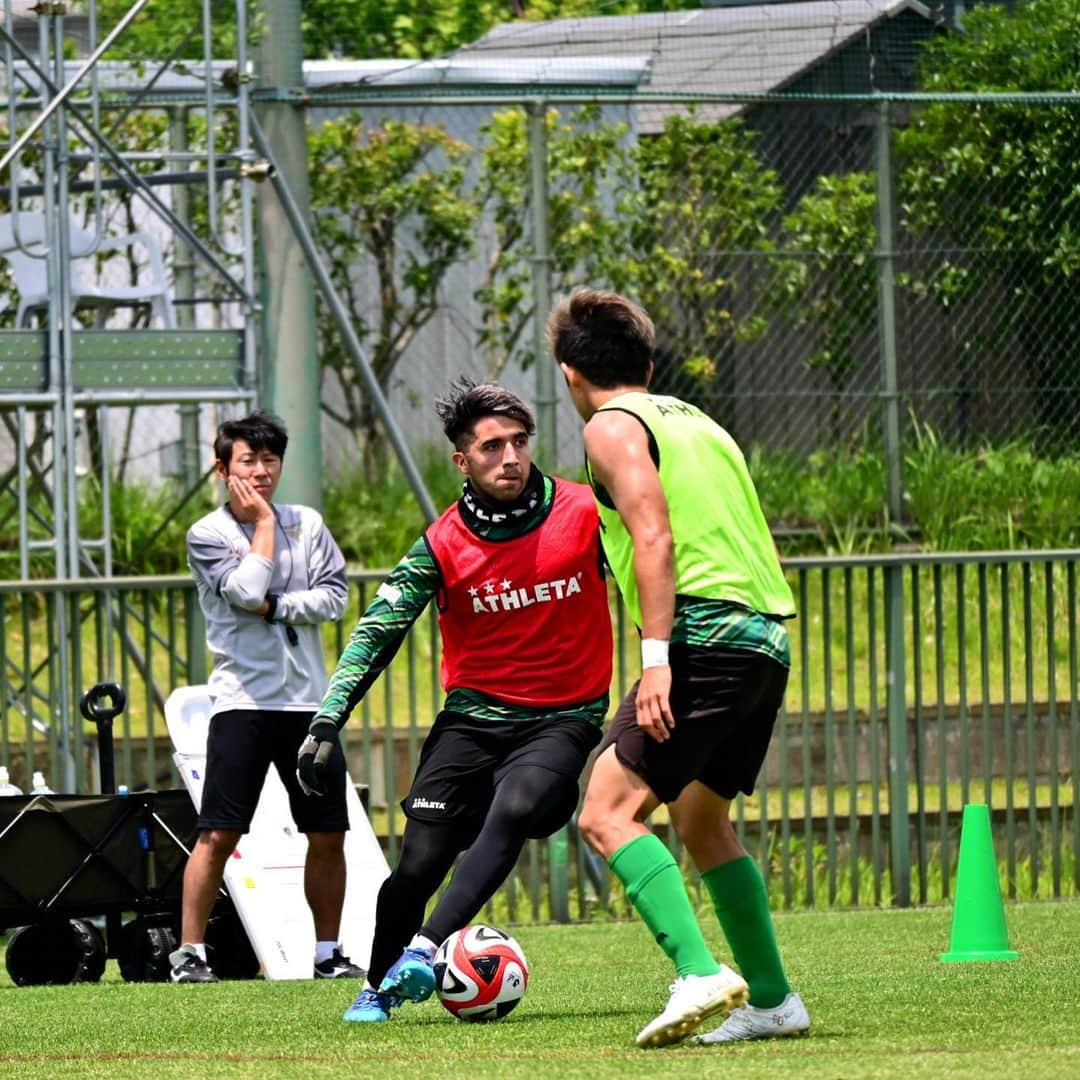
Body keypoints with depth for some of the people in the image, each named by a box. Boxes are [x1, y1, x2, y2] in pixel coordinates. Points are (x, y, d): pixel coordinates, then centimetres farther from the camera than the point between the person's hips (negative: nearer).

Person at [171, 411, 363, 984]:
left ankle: (329, 952, 16)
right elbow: (246, 590, -16)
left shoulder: (307, 524, 10)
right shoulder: (207, 535, -1)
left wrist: (273, 606, -11)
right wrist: (263, 523, -7)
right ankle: (189, 952, -5)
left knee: (328, 833, 4)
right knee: (219, 833, -10)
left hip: (308, 699, 4)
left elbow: (334, 597, 0)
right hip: (243, 699, -4)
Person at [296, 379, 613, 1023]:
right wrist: (327, 723, -12)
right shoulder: (443, 546, -5)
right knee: (420, 863, -8)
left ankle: (425, 948, -34)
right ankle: (379, 988, 16)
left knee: (515, 808, -31)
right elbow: (377, 633, -3)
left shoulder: (584, 514, -7)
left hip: (565, 720, -1)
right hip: (474, 717, 1)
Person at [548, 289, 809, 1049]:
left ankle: (700, 974, -26)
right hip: (767, 637, 9)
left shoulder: (613, 427, 0)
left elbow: (654, 537, -14)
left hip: (705, 637, -9)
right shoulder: (697, 423, 24)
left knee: (609, 814, -12)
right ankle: (772, 999, 23)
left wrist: (656, 658, -19)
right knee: (703, 822, 23)